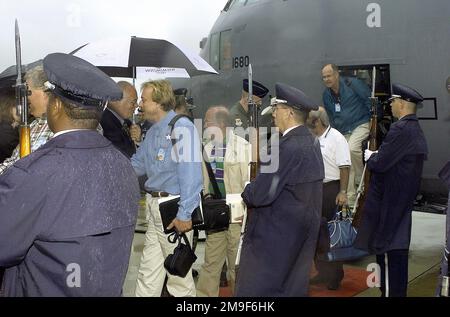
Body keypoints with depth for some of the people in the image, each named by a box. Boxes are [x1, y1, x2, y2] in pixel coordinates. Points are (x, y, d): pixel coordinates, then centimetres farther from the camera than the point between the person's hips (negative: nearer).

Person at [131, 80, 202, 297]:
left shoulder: (181, 128, -15)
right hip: (154, 205, 8)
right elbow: (137, 165, 19)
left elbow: (190, 173, -21)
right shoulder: (152, 132, 13)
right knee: (149, 268, 16)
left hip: (174, 206, -8)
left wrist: (184, 214, -23)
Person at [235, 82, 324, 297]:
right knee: (292, 287, 18)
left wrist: (246, 193, -3)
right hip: (302, 232, 9)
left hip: (276, 235, -9)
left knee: (255, 290, 1)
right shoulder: (312, 143, 6)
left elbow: (259, 195, -24)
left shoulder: (287, 147, -23)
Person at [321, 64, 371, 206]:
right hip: (343, 131, 6)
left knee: (352, 148, -35)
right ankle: (350, 200, 11)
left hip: (362, 124, -6)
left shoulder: (352, 84, -11)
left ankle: (361, 179, -10)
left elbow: (370, 100, -7)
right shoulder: (326, 95, 7)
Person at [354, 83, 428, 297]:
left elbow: (380, 164, -22)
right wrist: (378, 156, 8)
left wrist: (370, 156, -3)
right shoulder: (416, 130, 11)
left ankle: (390, 291, 6)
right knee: (397, 247, 17)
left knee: (387, 249, -1)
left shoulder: (400, 129, -20)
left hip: (388, 202, -10)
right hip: (402, 201, 10)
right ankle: (398, 290, 28)